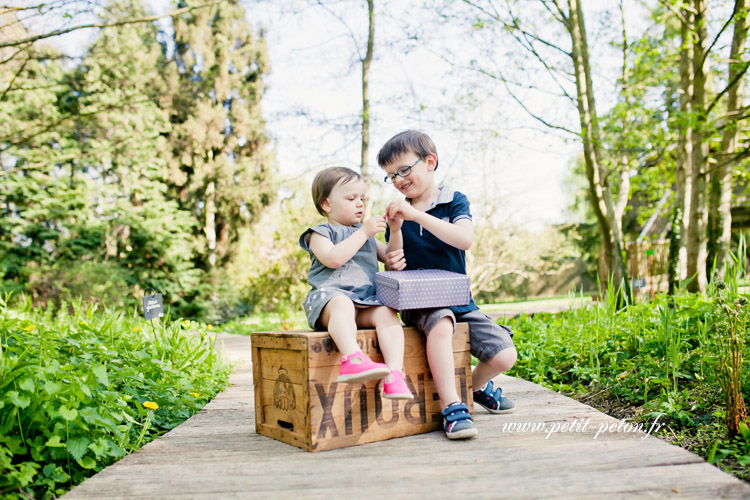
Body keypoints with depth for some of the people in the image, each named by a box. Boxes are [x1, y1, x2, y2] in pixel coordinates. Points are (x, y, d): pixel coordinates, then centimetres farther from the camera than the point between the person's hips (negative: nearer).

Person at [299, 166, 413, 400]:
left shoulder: (366, 233, 30)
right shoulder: (320, 233, 10)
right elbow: (333, 258, -12)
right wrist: (363, 233, -8)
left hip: (366, 303, 6)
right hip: (330, 295, -5)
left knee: (387, 313, -26)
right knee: (341, 304, -40)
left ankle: (394, 375, -38)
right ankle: (353, 359, -60)